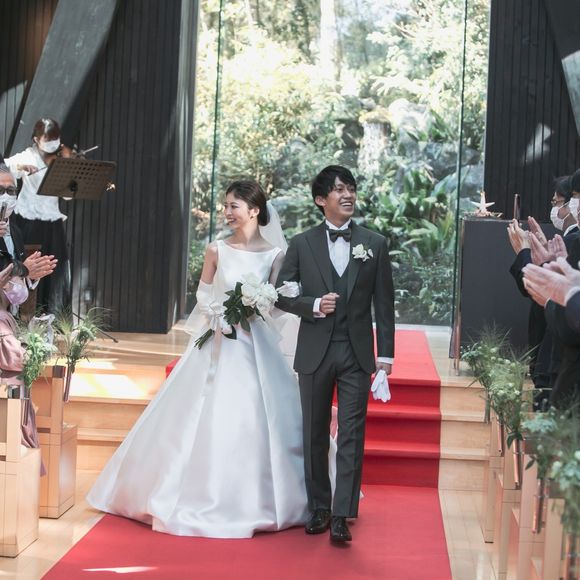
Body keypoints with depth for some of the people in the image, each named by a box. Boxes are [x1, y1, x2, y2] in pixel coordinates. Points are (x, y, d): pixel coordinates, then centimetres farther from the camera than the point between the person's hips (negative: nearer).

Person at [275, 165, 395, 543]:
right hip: (315, 352, 1)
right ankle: (319, 508, 21)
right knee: (315, 435, 9)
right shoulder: (302, 244, 3)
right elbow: (281, 294, 5)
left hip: (357, 353, -1)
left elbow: (384, 303, 4)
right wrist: (313, 305, -14)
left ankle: (342, 515, -4)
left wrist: (386, 354, 0)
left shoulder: (375, 244, 3)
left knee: (351, 436, -4)